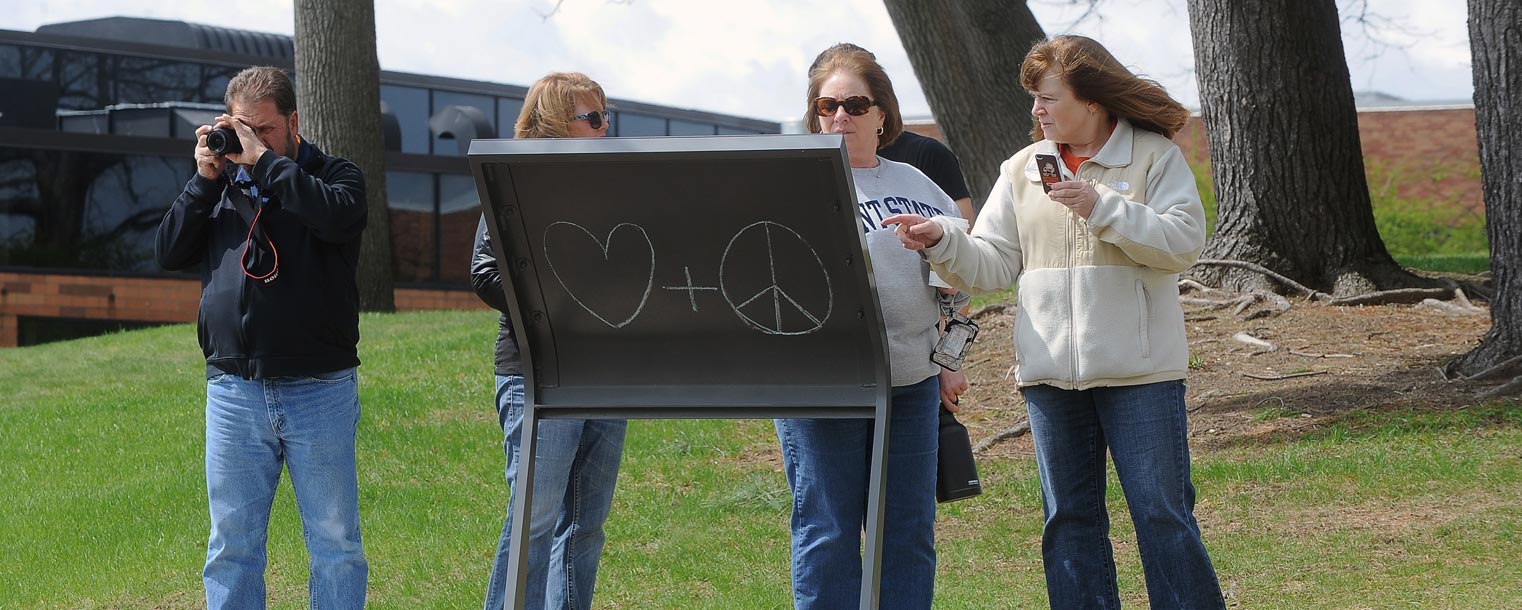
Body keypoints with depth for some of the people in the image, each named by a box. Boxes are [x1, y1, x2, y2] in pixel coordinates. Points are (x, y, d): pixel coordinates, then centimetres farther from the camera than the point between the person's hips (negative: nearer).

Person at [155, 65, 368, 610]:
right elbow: (169, 253, 7)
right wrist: (204, 180, -1)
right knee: (232, 546, 6)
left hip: (320, 391, -3)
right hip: (233, 391, 3)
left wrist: (264, 159, -13)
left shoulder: (334, 176, 4)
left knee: (335, 543, 1)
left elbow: (337, 215, -19)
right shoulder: (220, 183, 14)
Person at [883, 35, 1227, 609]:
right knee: (1069, 518, 10)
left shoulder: (1155, 156, -2)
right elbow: (994, 264, 6)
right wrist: (942, 241, -12)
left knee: (1162, 513, -1)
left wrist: (1101, 208, -20)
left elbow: (1183, 242, -13)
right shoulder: (1023, 169, 11)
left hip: (1138, 369, -4)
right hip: (1050, 370, 5)